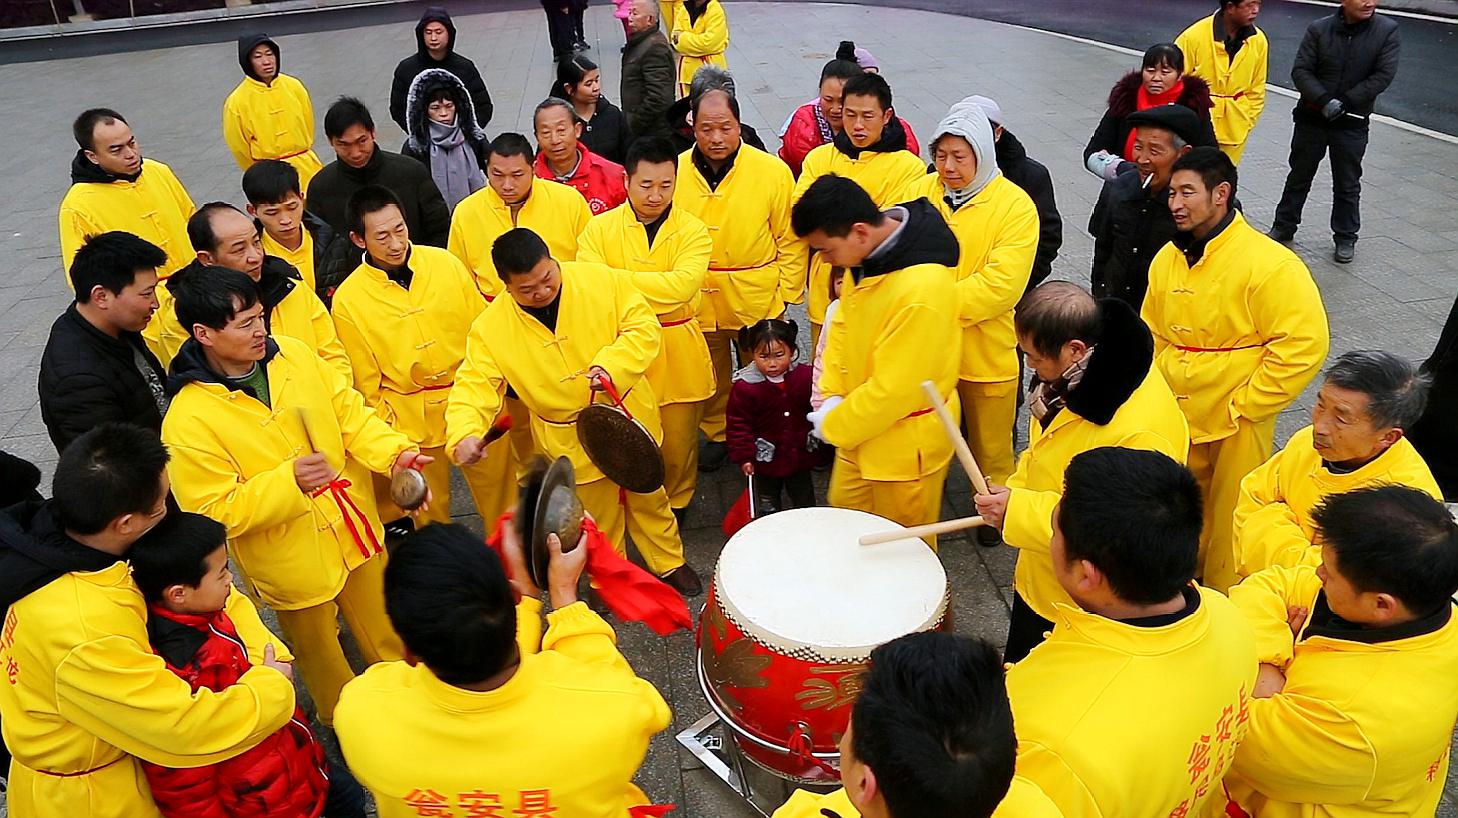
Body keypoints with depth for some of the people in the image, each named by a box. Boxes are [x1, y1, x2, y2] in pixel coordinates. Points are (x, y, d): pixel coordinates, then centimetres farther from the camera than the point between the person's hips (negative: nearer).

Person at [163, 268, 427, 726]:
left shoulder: (293, 354, -8)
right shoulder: (187, 422, -23)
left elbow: (349, 413, -1)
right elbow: (215, 512, -20)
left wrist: (393, 451, -18)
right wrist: (289, 481, -32)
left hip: (356, 531, 5)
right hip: (294, 565, -4)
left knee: (390, 641, 25)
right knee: (323, 663, 22)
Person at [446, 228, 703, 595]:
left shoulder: (601, 280, -17)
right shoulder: (490, 328, -16)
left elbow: (643, 327, -13)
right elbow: (475, 385, -17)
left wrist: (611, 364, -31)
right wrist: (463, 434, -37)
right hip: (573, 440, 0)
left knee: (648, 497, 21)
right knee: (599, 514, 18)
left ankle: (670, 563, 46)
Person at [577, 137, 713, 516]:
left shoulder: (692, 231, -5)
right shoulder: (600, 229, -3)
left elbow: (683, 284, -22)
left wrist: (617, 278, -21)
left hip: (677, 356, 0)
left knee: (678, 440, 14)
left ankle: (676, 505, 40)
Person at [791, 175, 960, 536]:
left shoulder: (921, 292, -33)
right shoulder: (867, 255, -6)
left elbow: (895, 388, -26)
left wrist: (833, 426, -13)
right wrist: (832, 396, -4)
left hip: (904, 443, -8)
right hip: (859, 429, 8)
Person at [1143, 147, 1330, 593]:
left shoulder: (1271, 265, -17)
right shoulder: (1167, 259, 4)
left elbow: (1305, 345, -19)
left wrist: (1242, 408, -17)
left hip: (1236, 430, -6)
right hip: (1175, 421, 6)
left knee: (1228, 528, 9)